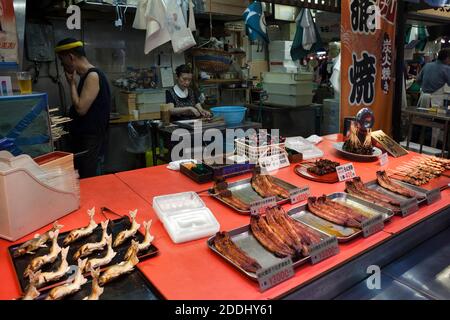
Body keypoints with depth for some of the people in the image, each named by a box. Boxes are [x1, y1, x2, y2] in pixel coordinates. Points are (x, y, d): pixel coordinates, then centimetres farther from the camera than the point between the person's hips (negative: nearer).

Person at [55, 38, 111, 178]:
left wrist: (72, 83, -10)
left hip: (91, 142, -10)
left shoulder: (93, 76, -16)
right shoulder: (86, 76, 13)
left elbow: (81, 109, -19)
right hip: (83, 138, 10)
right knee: (81, 179, 15)